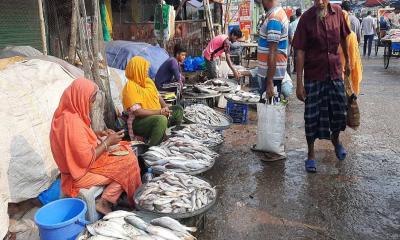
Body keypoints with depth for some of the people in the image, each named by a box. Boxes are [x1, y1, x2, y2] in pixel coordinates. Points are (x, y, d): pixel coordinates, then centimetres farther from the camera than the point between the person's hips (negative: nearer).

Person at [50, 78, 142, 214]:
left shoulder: (65, 114, 0)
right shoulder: (73, 123, -30)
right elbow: (87, 160, -27)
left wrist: (96, 134, 2)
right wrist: (107, 142, -16)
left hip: (75, 165, 9)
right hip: (81, 173, -9)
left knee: (124, 153, 11)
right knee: (127, 164, -6)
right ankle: (104, 202, 1)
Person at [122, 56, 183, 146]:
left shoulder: (148, 80, 9)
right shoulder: (130, 86, -17)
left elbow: (158, 96, 17)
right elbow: (137, 111, -24)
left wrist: (165, 107, -4)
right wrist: (159, 112, -23)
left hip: (156, 115, 9)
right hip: (139, 121, -9)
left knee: (178, 110, 11)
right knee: (161, 119, -37)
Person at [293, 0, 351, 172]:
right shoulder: (306, 18, -13)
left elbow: (343, 38, 13)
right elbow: (300, 51, -13)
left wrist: (347, 61, 22)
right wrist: (299, 83, -15)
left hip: (335, 71, 3)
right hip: (313, 75, -3)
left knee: (339, 110, 12)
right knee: (312, 115, 4)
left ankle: (335, 139, 42)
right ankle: (311, 154, 20)